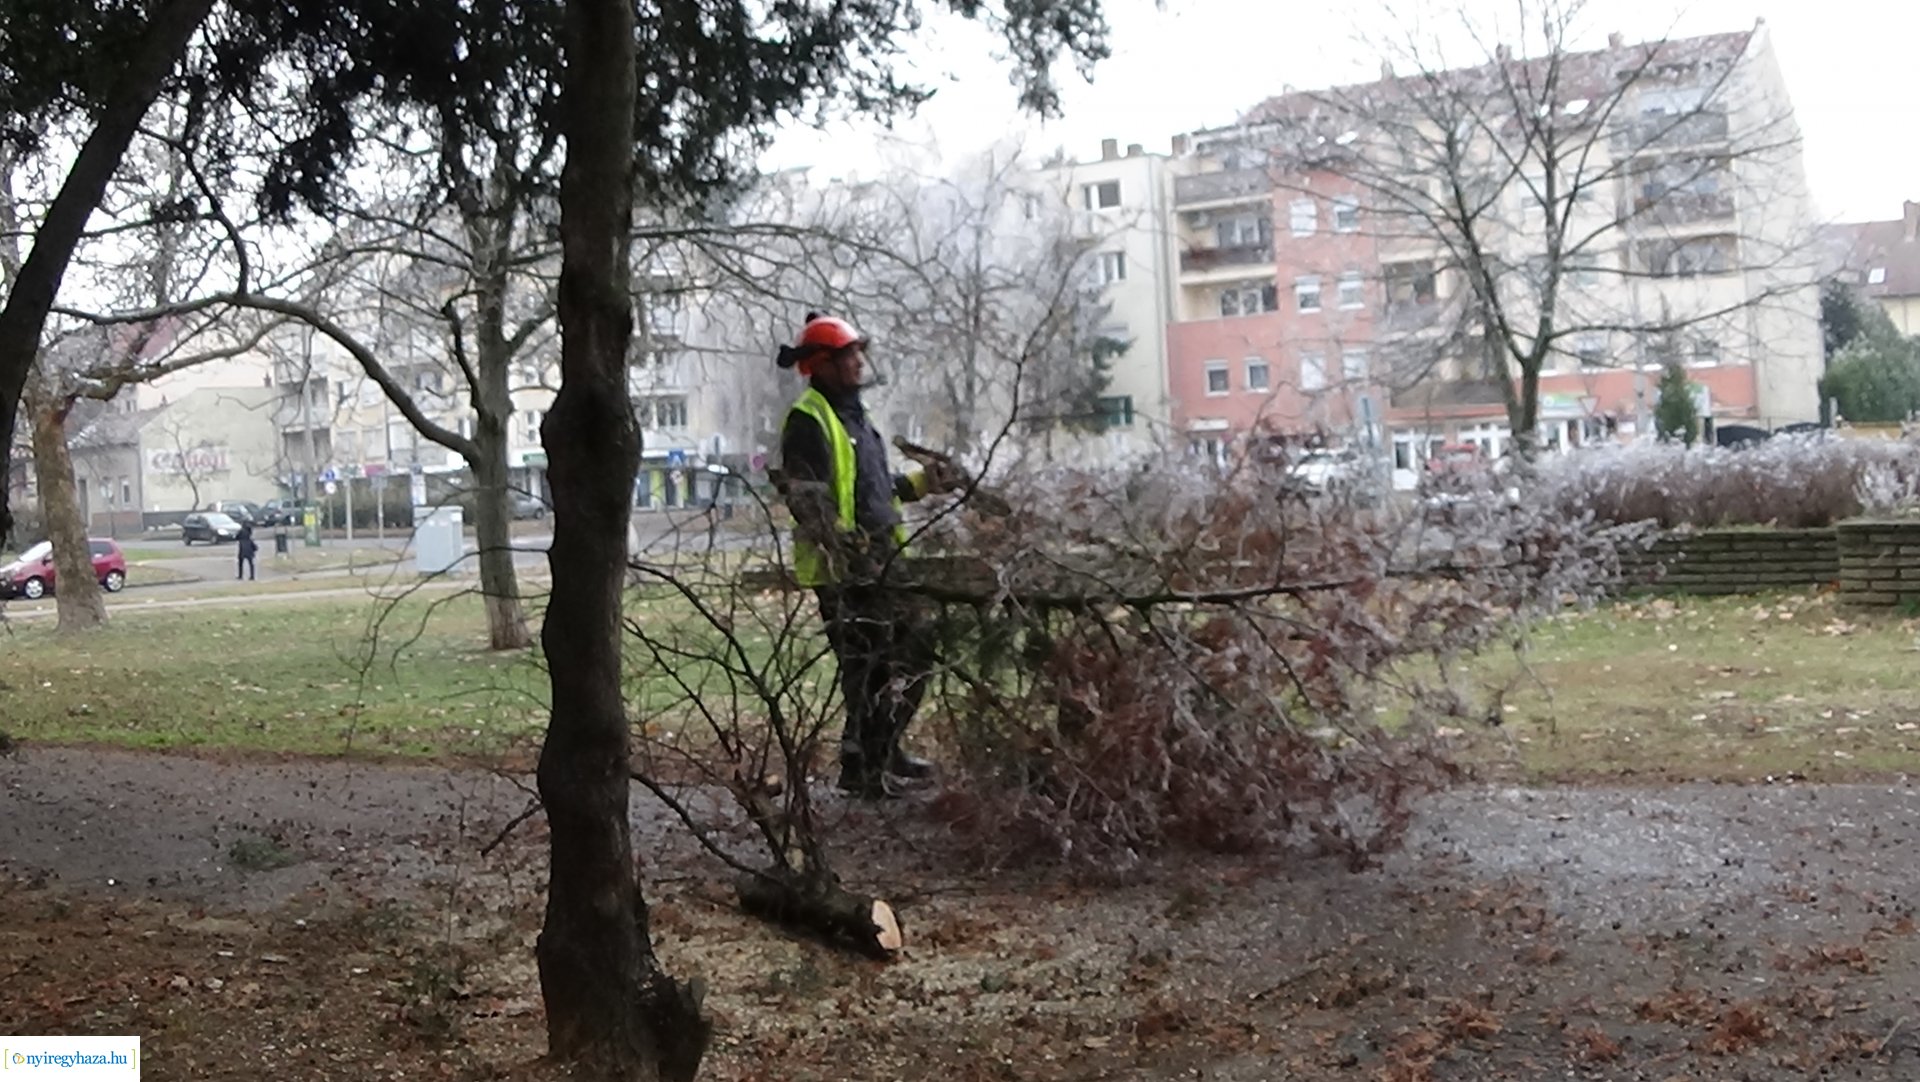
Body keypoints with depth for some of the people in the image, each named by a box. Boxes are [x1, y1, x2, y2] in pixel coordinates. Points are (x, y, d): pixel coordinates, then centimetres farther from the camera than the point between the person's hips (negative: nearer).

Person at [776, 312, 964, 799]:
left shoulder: (851, 413, 19)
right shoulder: (808, 420, -13)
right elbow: (807, 499, -23)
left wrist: (924, 483, 23)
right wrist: (846, 548, -32)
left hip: (880, 564, 10)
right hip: (841, 573, -10)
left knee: (914, 650, 15)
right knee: (868, 668, -8)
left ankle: (884, 750, 27)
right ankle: (860, 768, 2)